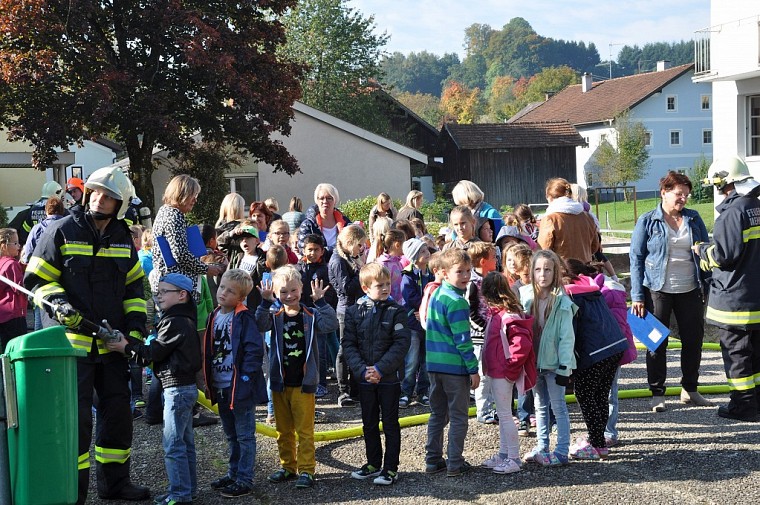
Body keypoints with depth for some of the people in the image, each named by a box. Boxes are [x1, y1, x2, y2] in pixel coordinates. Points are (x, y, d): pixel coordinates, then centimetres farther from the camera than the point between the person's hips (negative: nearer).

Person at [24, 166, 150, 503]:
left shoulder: (122, 238, 10)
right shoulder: (62, 231, -6)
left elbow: (134, 286, 17)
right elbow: (36, 280, -3)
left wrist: (136, 325, 7)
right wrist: (57, 303, -20)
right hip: (72, 339, -6)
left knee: (117, 411, 12)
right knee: (76, 416, -4)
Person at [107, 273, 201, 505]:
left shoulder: (174, 323, -17)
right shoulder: (185, 320, 14)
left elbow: (152, 353, -15)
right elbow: (157, 352, 15)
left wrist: (126, 347, -7)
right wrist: (130, 346, 7)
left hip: (177, 388, -11)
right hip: (186, 387, 11)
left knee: (173, 445, -6)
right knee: (185, 442, 16)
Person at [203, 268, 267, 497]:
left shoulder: (243, 318, -15)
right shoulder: (214, 317, 9)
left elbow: (255, 349, -21)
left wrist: (246, 377, -21)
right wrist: (209, 383, 13)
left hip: (240, 388, -8)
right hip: (220, 388, 8)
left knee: (244, 436, 3)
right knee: (231, 436, 20)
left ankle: (244, 480, 9)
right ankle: (233, 474, 33)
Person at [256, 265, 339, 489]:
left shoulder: (311, 316, -2)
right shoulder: (275, 317, 2)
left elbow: (331, 324, -18)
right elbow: (260, 325, -17)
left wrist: (320, 301, -22)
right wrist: (265, 303, -27)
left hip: (303, 383, -3)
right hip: (280, 382, 3)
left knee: (304, 429, 1)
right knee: (283, 429, 14)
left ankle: (306, 469, 6)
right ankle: (287, 466, 26)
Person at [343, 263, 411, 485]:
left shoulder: (396, 311, -7)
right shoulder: (354, 311, 0)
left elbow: (401, 344, -12)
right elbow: (348, 344, -2)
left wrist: (380, 369, -19)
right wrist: (362, 370, -14)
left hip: (390, 377, -3)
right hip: (364, 378, 3)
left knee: (390, 423, 5)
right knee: (369, 423, 14)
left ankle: (391, 467, 12)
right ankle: (373, 463, 28)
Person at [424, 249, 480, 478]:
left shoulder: (436, 295, 10)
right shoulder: (456, 302, -17)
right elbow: (462, 339, -18)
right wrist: (473, 369, -12)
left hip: (434, 364, 8)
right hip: (455, 366, -8)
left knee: (437, 414, 15)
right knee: (458, 416, 3)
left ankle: (433, 460, 20)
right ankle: (455, 464, 6)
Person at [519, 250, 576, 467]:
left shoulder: (562, 302, -13)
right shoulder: (526, 296, 1)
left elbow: (567, 337, -12)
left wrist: (564, 367, -15)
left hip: (554, 363, -5)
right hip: (533, 361, 5)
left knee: (558, 407, 1)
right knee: (540, 406, 15)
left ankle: (561, 451, 7)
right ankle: (541, 448, 25)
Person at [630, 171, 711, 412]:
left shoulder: (694, 218, 7)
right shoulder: (647, 221, -3)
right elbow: (636, 258, -3)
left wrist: (708, 285, 1)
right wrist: (637, 296, -9)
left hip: (690, 290, 4)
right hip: (658, 291, -3)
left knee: (694, 340, 8)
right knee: (657, 342, 3)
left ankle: (689, 389, 24)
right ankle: (657, 393, 14)